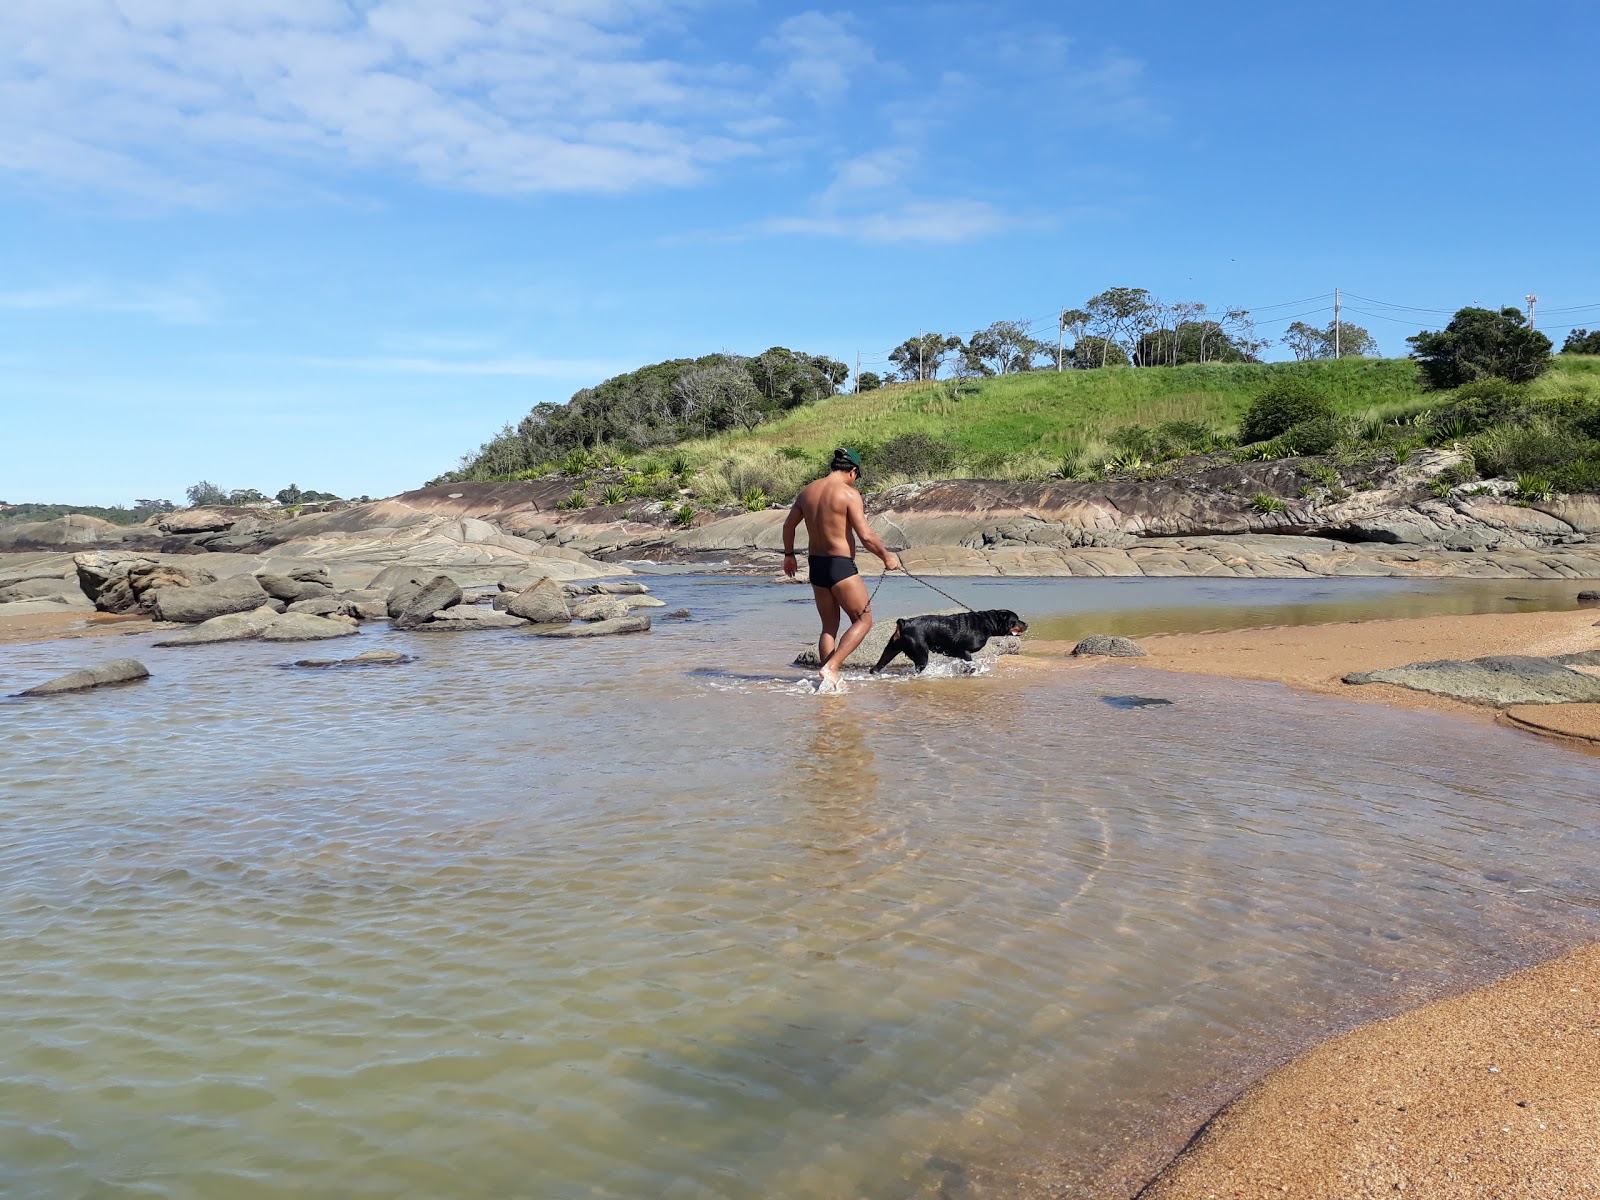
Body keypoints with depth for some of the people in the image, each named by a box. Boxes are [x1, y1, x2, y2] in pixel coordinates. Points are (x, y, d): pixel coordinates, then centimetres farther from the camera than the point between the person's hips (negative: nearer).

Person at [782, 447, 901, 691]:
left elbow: (789, 525, 17)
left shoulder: (807, 491, 8)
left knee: (829, 627, 15)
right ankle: (830, 668, -7)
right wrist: (886, 556, -1)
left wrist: (789, 555, 31)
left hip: (816, 565, 7)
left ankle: (829, 680, 12)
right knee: (863, 620, 6)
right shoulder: (849, 493, -12)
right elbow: (866, 536, -16)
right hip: (841, 566, -7)